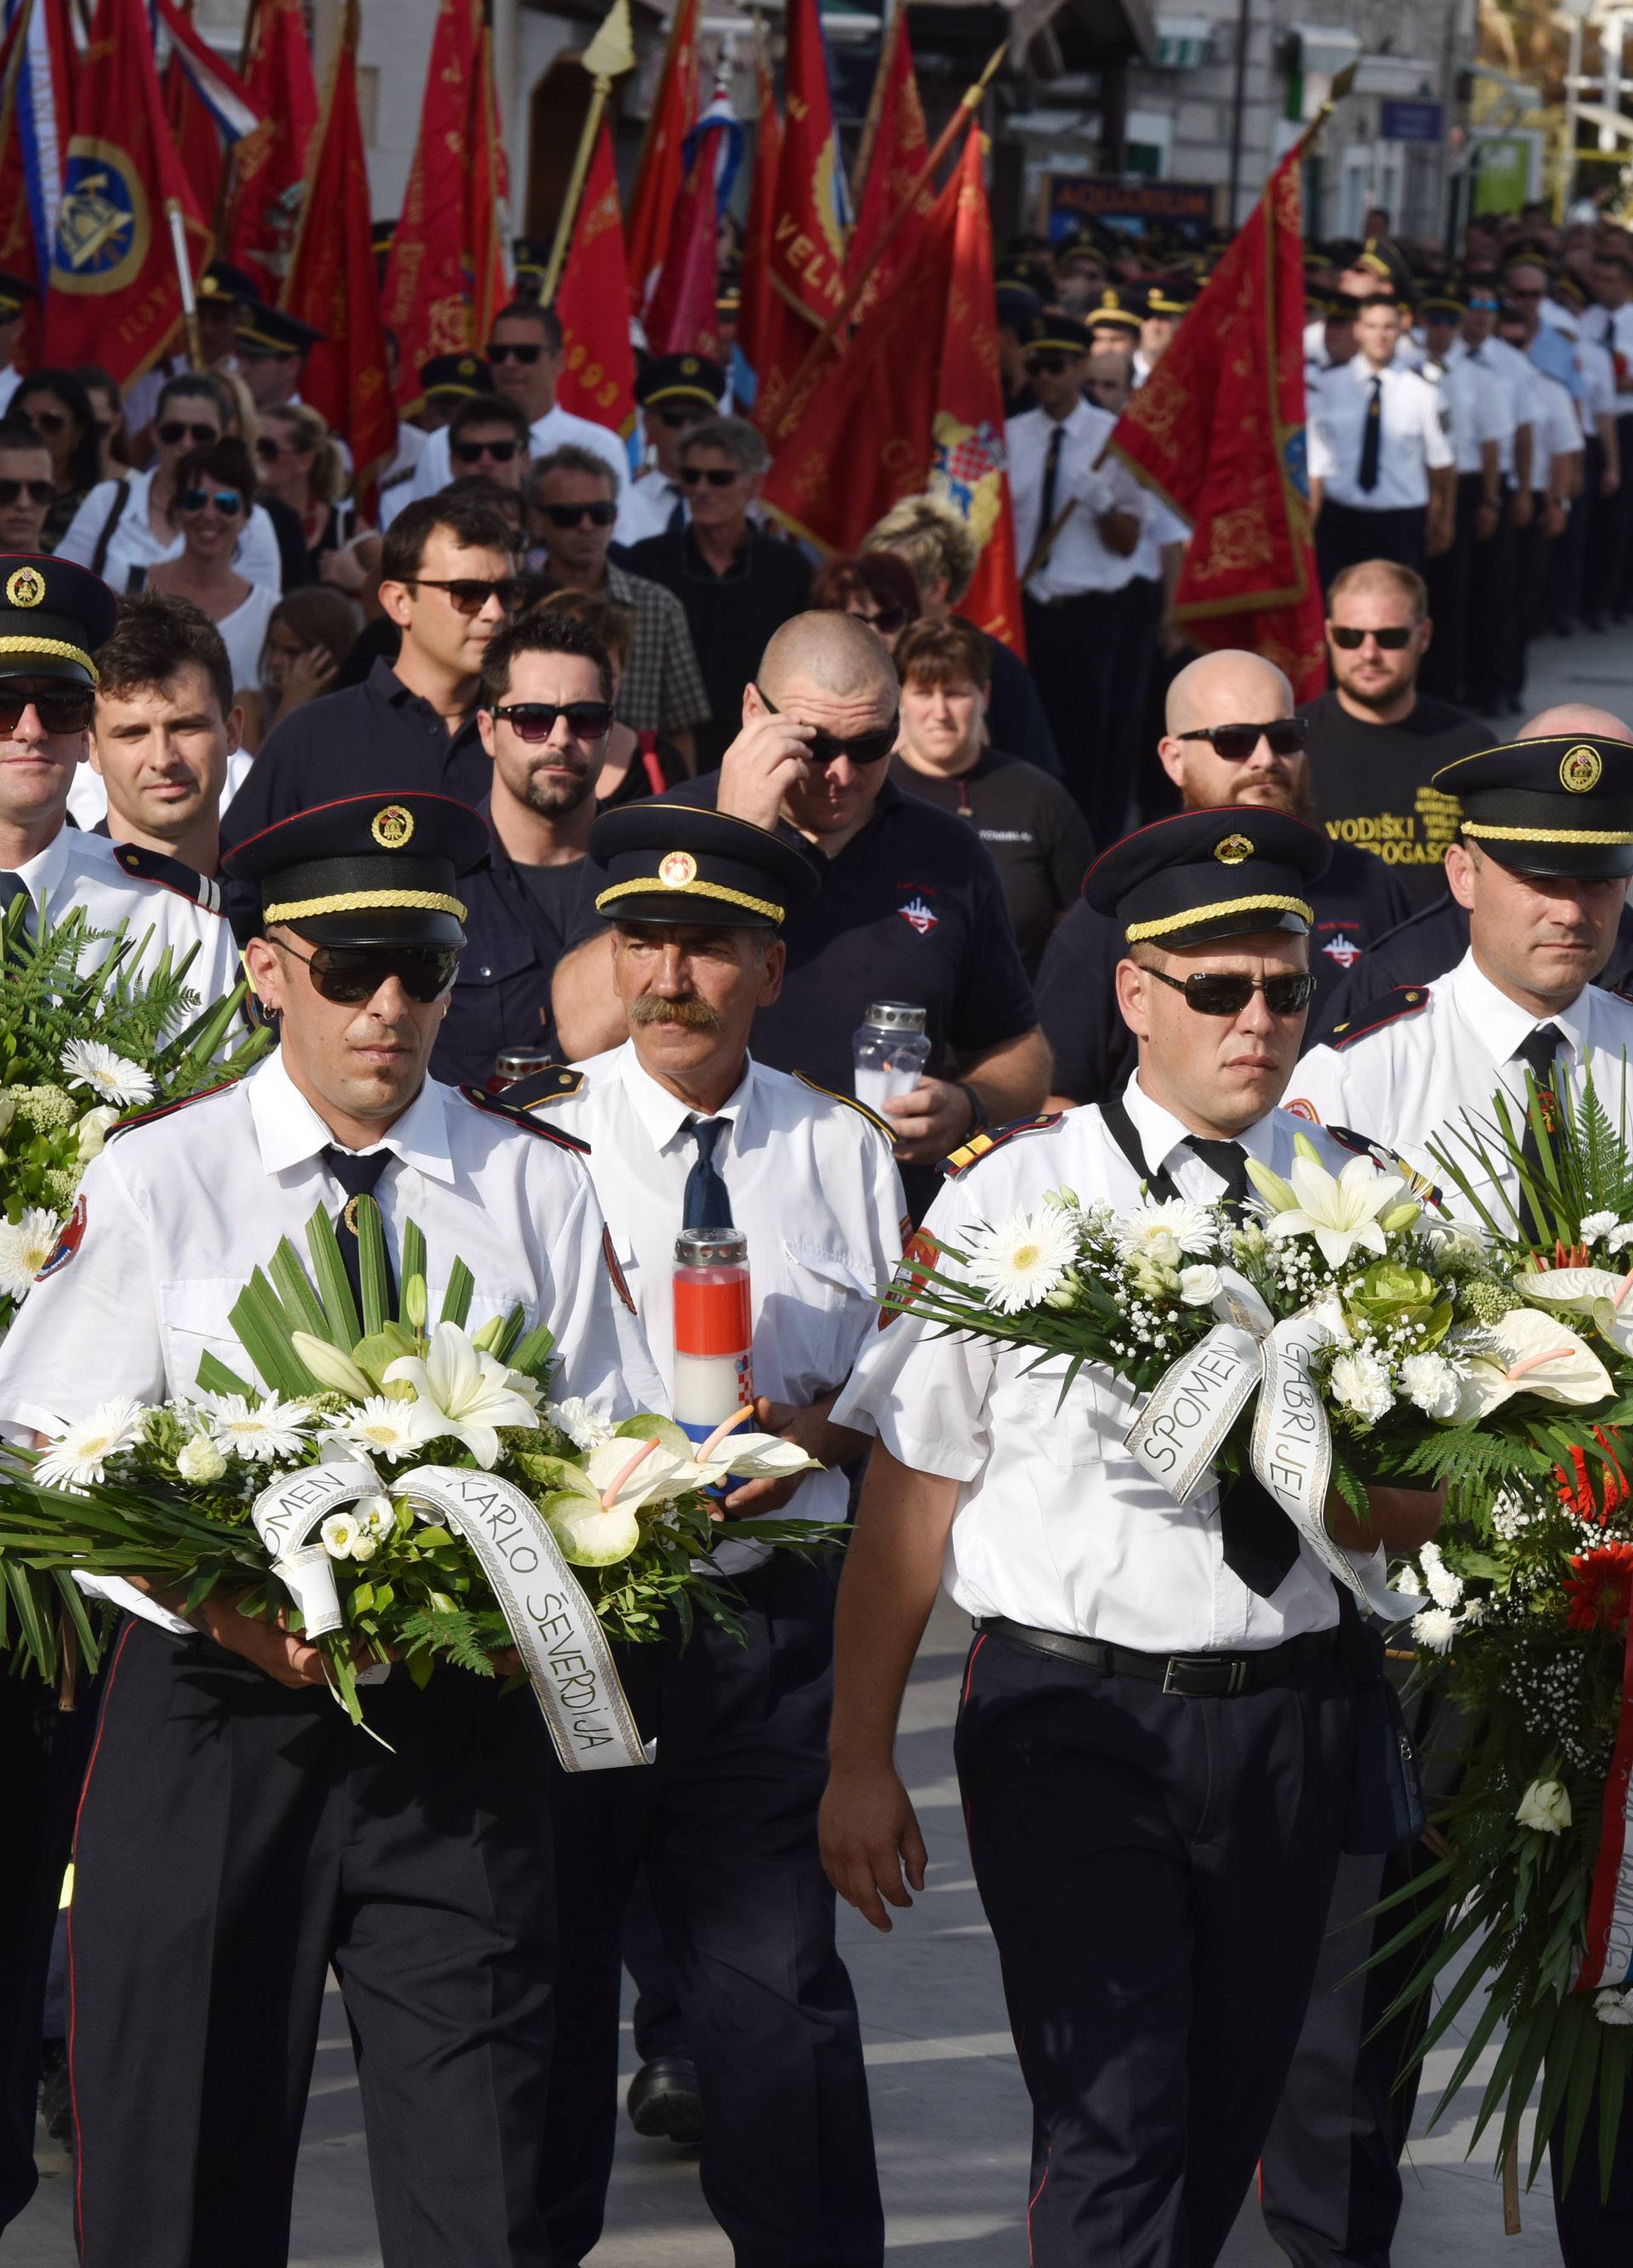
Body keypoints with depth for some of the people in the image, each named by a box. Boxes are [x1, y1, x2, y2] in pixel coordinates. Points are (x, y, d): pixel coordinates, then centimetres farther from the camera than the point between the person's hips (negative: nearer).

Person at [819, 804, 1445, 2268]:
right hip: (1072, 1712, -3)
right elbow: (910, 1495, 1)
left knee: (1225, 2120, 10)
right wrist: (861, 1761, -1)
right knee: (1114, 2121, -12)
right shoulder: (1013, 1200, 0)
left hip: (1288, 1712, 4)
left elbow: (1414, 1518, 9)